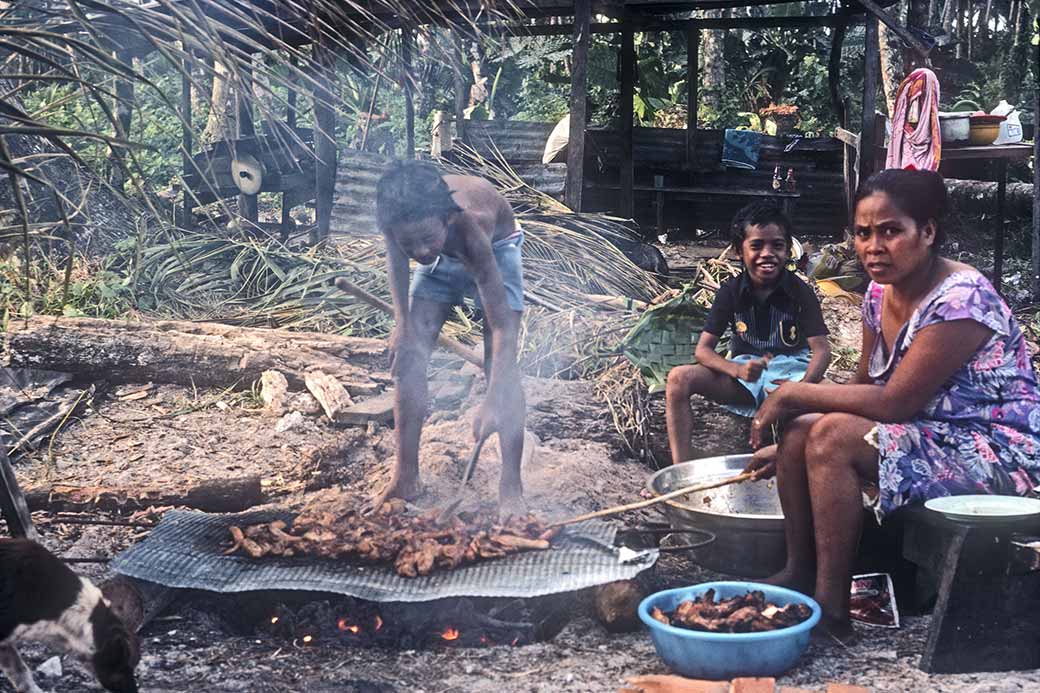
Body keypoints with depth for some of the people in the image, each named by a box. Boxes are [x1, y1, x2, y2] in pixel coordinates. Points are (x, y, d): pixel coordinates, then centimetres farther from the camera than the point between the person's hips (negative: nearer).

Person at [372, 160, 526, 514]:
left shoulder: (470, 228, -45)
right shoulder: (398, 214, -35)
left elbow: (503, 326, -46)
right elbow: (396, 257, -8)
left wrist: (494, 400, -55)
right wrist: (402, 322, -15)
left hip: (495, 249, -4)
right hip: (443, 259, 4)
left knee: (500, 361, -16)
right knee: (408, 353, -5)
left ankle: (511, 487, -11)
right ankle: (405, 477, 2)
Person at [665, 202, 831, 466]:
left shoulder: (799, 292, -7)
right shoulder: (730, 292, -2)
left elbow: (821, 349, -13)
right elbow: (703, 350, -6)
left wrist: (803, 386, -36)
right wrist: (737, 370, -28)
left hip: (789, 370, -2)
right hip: (744, 371, 2)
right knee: (679, 378, -23)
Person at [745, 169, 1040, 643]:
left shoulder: (960, 300, -24)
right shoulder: (880, 293, 3)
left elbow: (894, 403, -24)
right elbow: (864, 387, 12)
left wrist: (795, 393, -17)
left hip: (996, 453, -9)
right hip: (933, 436, 9)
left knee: (831, 436, -25)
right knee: (799, 429, -3)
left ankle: (831, 604, -18)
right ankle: (799, 572, 6)